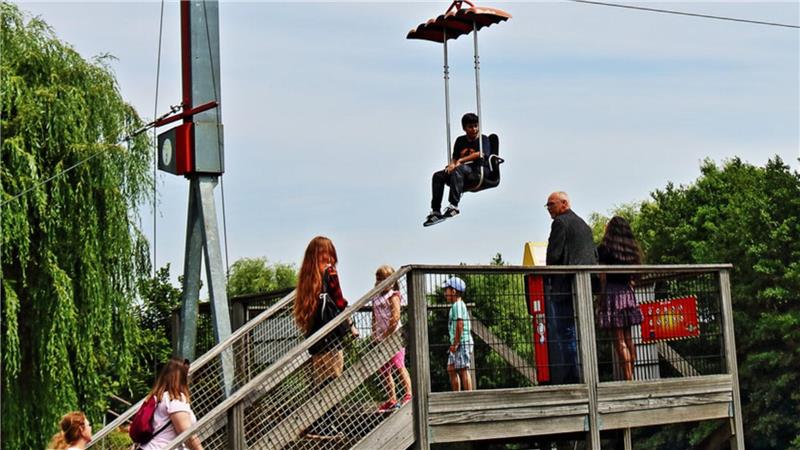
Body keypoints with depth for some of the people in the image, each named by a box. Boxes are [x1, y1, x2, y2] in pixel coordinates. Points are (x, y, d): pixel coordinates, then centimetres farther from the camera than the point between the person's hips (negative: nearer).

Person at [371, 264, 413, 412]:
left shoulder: (393, 296, -7)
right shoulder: (376, 298, 14)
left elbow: (395, 317, -16)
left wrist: (386, 334, -17)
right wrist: (375, 335, 6)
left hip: (393, 335, -8)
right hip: (381, 338, 8)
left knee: (398, 365, -13)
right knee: (384, 370, 8)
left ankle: (408, 394, -12)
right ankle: (392, 400, 14)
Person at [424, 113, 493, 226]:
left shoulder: (483, 139, 7)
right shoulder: (460, 140, 23)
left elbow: (481, 154, -12)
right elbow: (455, 158, 22)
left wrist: (461, 160, -14)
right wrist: (452, 164, -4)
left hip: (478, 173, -6)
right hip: (463, 175, 6)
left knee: (458, 169, -37)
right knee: (438, 176, -15)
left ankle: (453, 206, -46)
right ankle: (435, 211, -21)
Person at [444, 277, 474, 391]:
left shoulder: (457, 305, -11)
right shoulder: (456, 305, 20)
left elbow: (460, 325, -20)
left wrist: (455, 343, -21)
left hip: (462, 342, -10)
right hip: (457, 344, 10)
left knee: (463, 370, -8)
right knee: (451, 369, 12)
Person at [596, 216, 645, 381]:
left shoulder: (604, 249, -6)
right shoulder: (631, 249, 12)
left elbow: (603, 277, -9)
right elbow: (633, 276, 13)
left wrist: (601, 299, -7)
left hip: (612, 292, -6)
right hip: (627, 293, 6)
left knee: (619, 340, -6)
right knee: (628, 338, 11)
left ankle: (628, 378, -9)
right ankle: (630, 375, 13)